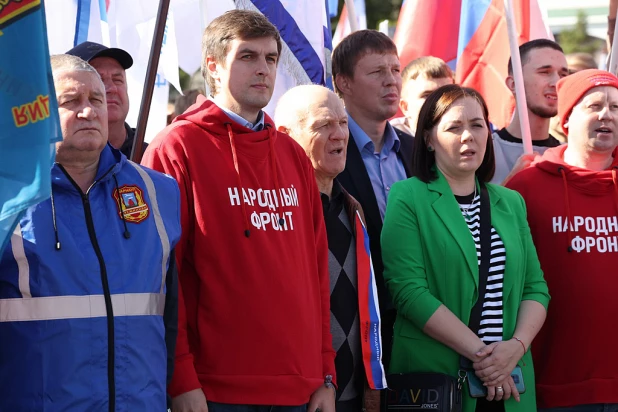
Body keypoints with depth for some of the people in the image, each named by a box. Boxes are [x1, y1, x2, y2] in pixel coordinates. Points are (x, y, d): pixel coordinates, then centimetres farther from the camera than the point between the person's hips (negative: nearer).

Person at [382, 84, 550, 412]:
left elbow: (535, 288, 9)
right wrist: (478, 351, -17)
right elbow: (409, 290, -13)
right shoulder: (407, 198, -3)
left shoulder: (510, 203, 13)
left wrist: (517, 345, -10)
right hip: (432, 374, -4)